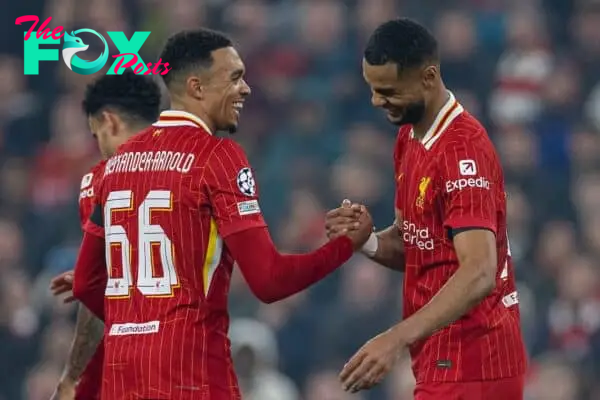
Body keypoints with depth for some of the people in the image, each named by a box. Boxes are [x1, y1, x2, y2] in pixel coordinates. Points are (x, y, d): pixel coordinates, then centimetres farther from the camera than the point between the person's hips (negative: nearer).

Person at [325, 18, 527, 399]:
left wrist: (397, 339, -38)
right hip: (445, 356, 10)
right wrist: (368, 241, -3)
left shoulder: (463, 150, -19)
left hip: (468, 362, -10)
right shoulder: (409, 138, 11)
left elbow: (478, 274, -29)